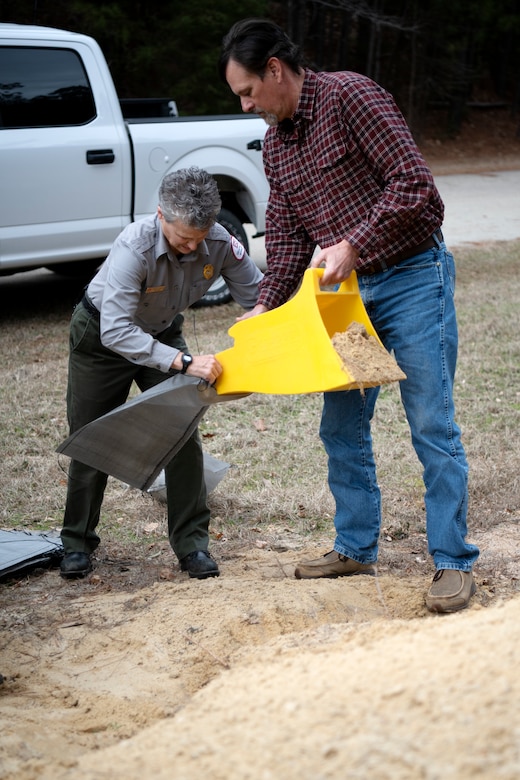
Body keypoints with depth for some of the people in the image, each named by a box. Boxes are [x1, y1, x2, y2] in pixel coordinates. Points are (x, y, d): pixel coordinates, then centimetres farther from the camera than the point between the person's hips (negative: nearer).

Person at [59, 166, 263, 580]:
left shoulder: (220, 243, -26)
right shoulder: (134, 247, -39)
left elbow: (258, 296, -14)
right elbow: (116, 332, -45)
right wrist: (185, 362, -51)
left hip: (163, 334, 3)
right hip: (103, 336, -3)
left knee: (183, 437, -8)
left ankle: (192, 543, 4)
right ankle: (78, 543, 23)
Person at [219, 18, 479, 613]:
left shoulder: (351, 96, -15)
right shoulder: (275, 145, 9)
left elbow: (413, 182, -21)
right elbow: (286, 234, 12)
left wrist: (353, 245, -23)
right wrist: (266, 305, 0)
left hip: (412, 278, -8)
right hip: (348, 290, 8)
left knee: (431, 425, -5)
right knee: (341, 425, 10)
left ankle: (453, 562, 4)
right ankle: (355, 547, 24)